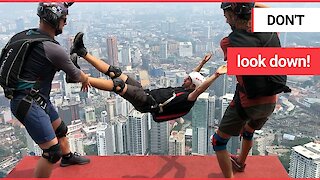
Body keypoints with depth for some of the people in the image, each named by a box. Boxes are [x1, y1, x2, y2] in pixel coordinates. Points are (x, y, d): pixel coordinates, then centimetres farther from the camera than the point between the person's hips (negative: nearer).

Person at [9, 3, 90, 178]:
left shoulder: (29, 34, 1)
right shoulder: (53, 49, -24)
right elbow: (76, 75, -8)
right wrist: (86, 79, 13)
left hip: (38, 98, 10)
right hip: (29, 104, -10)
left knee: (60, 130, 27)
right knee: (53, 151, -7)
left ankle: (67, 156, 54)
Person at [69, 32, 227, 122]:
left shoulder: (189, 97, -10)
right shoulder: (183, 89, 16)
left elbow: (200, 88, -29)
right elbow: (194, 76, 30)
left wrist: (216, 75, -35)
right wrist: (203, 63, 26)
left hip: (148, 103, -9)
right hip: (146, 93, 9)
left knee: (118, 84, -24)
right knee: (115, 73, 1)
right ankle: (82, 53, 3)